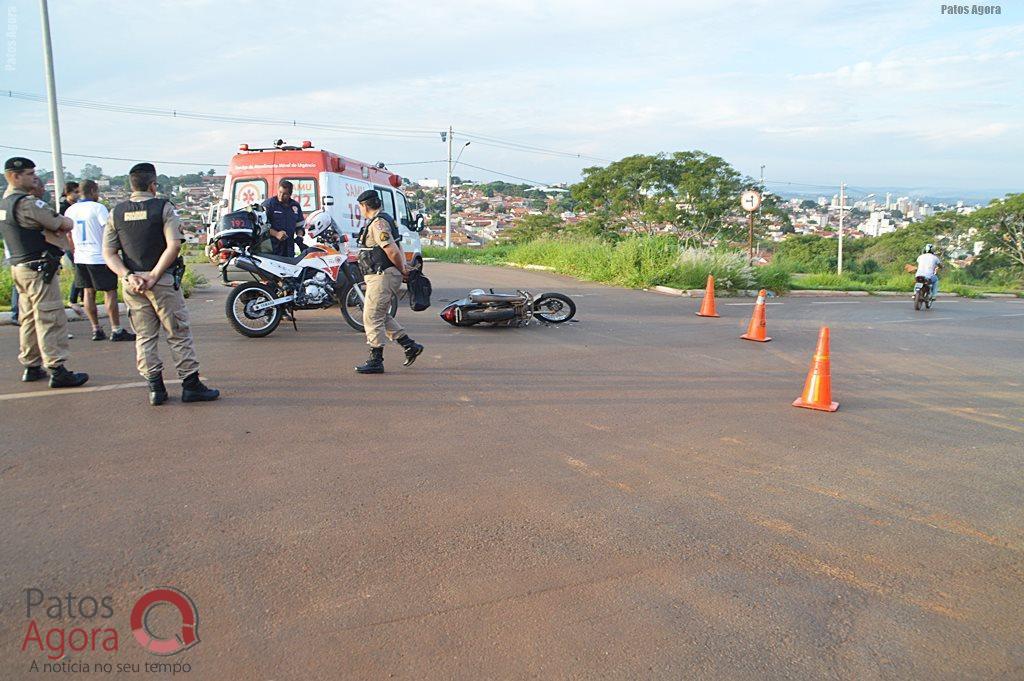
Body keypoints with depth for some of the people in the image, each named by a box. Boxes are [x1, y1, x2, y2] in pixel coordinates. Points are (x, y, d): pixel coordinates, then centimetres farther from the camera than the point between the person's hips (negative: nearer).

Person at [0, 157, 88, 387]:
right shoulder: (27, 203, -16)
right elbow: (66, 225, -14)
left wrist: (55, 227, -5)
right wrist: (64, 224, 7)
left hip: (19, 265, 10)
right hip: (39, 268, -10)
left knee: (29, 319, 15)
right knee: (50, 319, -8)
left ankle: (31, 367, 23)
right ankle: (57, 371, -7)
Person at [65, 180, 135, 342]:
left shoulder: (70, 210, 10)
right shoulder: (98, 208, -10)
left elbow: (69, 235, 18)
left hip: (80, 258, 7)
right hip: (99, 258, -7)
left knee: (89, 292, 11)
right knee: (110, 293, -2)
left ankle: (96, 329, 14)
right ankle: (116, 330, -2)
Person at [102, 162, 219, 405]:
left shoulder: (116, 213, 7)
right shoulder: (163, 208, -5)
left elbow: (109, 253, 1)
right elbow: (174, 245, -16)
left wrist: (129, 276, -6)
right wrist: (154, 275, -14)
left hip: (132, 283, 4)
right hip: (162, 280, -4)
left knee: (144, 336, 11)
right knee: (179, 333, 3)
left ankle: (155, 387, 11)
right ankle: (191, 385, 5)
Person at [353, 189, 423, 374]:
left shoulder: (378, 223, -16)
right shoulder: (383, 220, 18)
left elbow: (392, 251, -24)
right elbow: (396, 250, 21)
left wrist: (402, 271, -10)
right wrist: (403, 269, 11)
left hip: (382, 278, -11)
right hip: (381, 276, 11)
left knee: (372, 318, -5)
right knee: (381, 316, 17)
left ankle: (376, 361, 1)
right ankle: (410, 346, 19)